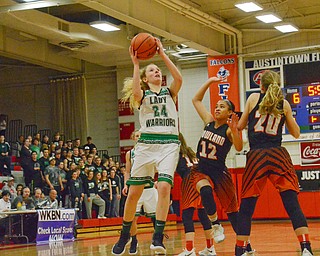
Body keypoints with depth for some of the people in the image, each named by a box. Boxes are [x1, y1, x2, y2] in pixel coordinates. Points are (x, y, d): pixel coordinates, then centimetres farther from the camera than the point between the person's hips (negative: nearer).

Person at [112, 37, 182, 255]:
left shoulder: (170, 93, 15)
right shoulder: (142, 95, 12)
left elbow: (179, 78, -7)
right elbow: (136, 92, -14)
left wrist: (162, 54, -6)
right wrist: (135, 63, -12)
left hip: (169, 144, 0)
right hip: (146, 144, 0)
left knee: (164, 187, -19)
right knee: (134, 192, 0)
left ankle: (158, 237, -17)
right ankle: (125, 234, 20)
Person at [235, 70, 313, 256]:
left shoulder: (254, 98, 7)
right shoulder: (284, 104, 10)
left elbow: (240, 126, 12)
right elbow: (296, 133, 18)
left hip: (256, 157, -1)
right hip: (279, 155, 1)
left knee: (246, 207, 7)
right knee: (293, 204, -5)